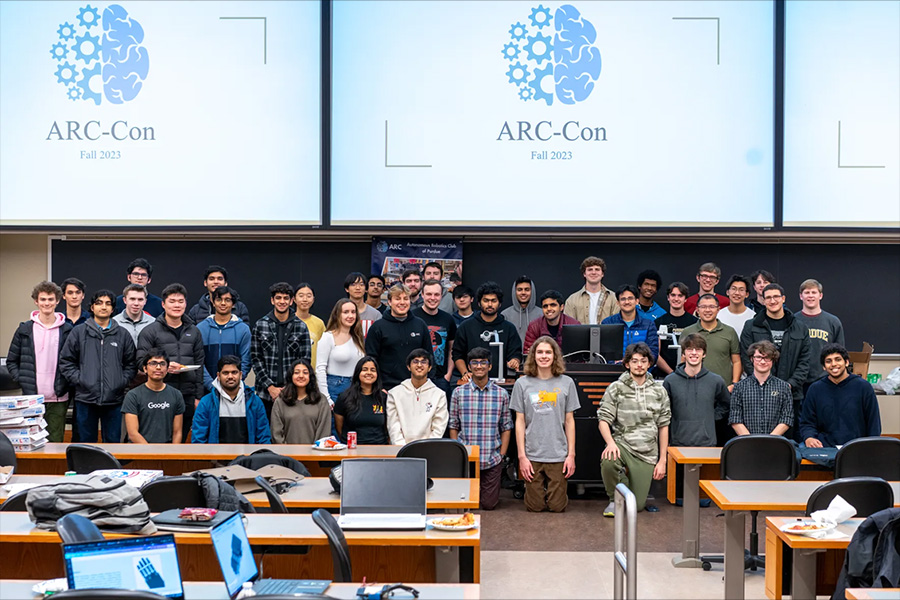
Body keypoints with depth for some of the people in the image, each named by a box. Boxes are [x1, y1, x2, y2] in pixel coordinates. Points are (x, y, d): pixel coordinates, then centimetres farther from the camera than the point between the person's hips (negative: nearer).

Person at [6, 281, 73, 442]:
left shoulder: (67, 330, 4)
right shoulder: (25, 329, 7)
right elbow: (11, 361, 11)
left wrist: (67, 384, -4)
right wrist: (21, 380, -1)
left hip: (58, 399, -1)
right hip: (32, 398, 1)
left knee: (55, 442, 1)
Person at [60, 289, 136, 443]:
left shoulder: (123, 335, 9)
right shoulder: (79, 332, 5)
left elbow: (131, 364, 12)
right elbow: (66, 361, 5)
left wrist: (122, 381, -2)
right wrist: (79, 380, -5)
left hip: (114, 399, 1)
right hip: (86, 397, -1)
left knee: (113, 441, 6)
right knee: (86, 441, 7)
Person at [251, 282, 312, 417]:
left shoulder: (301, 327, 3)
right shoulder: (260, 325, 5)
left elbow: (305, 360, 3)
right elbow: (255, 358, 2)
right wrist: (270, 386, -6)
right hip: (265, 393, 1)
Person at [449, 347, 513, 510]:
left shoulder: (501, 394, 2)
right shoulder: (459, 393, 1)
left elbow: (506, 427, 6)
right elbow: (453, 427, 5)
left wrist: (501, 455, -2)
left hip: (492, 460, 0)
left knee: (489, 504, 4)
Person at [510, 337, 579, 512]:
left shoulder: (566, 383, 3)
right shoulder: (522, 384, 1)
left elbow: (569, 421, 6)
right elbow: (520, 422, 2)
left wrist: (571, 454, 1)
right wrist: (522, 456, -3)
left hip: (558, 455, 0)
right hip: (532, 455, 0)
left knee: (557, 506, 1)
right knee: (535, 506, 3)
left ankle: (555, 491, 32)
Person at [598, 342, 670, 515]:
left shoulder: (659, 391, 8)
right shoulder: (616, 388, 0)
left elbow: (663, 426, 9)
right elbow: (603, 420, -4)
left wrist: (662, 460, 5)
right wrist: (610, 442, -25)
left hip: (647, 454, 2)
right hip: (621, 444, -2)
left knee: (636, 505, -1)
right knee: (608, 462, -39)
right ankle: (614, 498, -7)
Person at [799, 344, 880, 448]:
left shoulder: (863, 387, 8)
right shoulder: (815, 389, 12)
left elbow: (874, 423, 11)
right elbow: (807, 423, 14)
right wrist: (808, 438, -8)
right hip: (824, 447, 1)